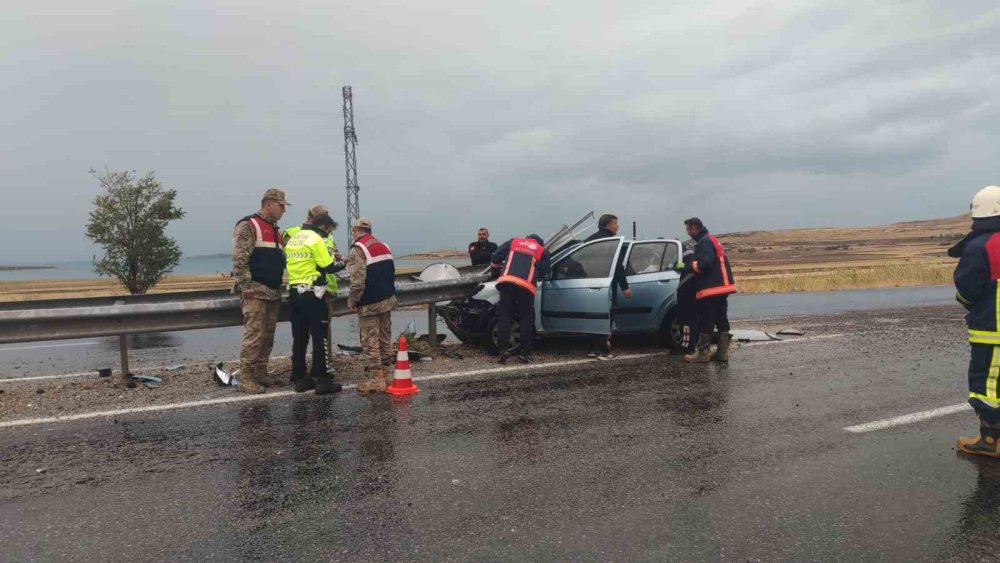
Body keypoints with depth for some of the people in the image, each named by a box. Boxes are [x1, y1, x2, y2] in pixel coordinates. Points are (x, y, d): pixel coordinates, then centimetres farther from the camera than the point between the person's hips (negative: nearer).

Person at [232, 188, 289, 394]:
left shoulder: (275, 230, 19)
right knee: (253, 335, -10)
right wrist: (246, 287, -19)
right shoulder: (248, 226, -8)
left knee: (267, 336, 10)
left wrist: (279, 288, 17)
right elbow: (239, 260, -15)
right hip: (255, 292, -8)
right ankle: (245, 379, -5)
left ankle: (260, 374, 19)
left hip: (273, 292, 9)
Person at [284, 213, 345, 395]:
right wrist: (342, 264, 8)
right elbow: (328, 267, -11)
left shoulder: (292, 239, 15)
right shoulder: (316, 240, -10)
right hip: (312, 294, -8)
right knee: (320, 338, -2)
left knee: (299, 338, 11)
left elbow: (300, 264, 15)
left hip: (294, 293, 8)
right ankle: (322, 380, 0)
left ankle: (299, 379, 15)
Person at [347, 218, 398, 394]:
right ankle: (387, 374, 22)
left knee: (371, 342, -1)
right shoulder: (384, 246, 12)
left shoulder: (357, 250, -14)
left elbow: (358, 281, -19)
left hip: (369, 304, -8)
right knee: (385, 339, 15)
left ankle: (376, 380, 1)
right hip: (387, 300, 8)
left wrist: (352, 301, -6)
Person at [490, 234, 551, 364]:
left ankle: (504, 348, -8)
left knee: (504, 315, 4)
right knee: (526, 318, 9)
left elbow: (496, 257, 19)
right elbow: (545, 271, 15)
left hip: (507, 282, 1)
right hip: (526, 286, 0)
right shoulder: (542, 250, 21)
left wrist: (495, 272, 35)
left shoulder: (513, 242, 24)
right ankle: (525, 352, 5)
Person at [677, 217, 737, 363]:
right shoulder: (711, 240, 21)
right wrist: (689, 265, 10)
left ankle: (702, 353, 0)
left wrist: (687, 266, -10)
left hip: (711, 289, -10)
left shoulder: (704, 242, -12)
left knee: (706, 323, -4)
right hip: (721, 287, 10)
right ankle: (722, 352, 13)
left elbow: (704, 264, -24)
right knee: (721, 321, 10)